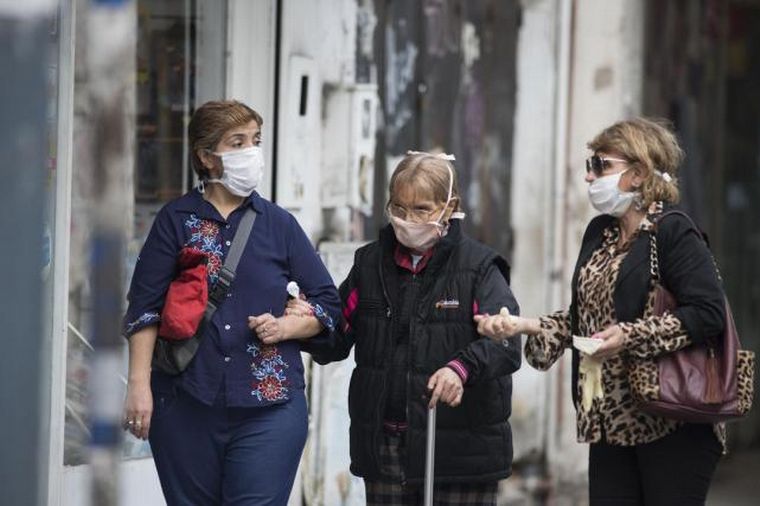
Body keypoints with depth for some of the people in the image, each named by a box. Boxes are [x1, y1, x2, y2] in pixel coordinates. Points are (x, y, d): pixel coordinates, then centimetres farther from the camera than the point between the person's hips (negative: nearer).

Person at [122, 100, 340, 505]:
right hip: (186, 406, 0)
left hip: (268, 408, 0)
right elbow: (144, 308, 3)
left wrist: (285, 327, -5)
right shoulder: (176, 221, 5)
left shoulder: (278, 224, 8)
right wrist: (139, 384, -5)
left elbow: (328, 303, 13)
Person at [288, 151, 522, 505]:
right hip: (384, 446, 4)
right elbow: (337, 340, 13)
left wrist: (463, 367, -36)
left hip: (459, 447, -4)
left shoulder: (478, 267, -5)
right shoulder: (370, 263, 9)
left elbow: (505, 344, -17)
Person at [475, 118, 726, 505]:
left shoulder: (673, 234, -9)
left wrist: (631, 336, -20)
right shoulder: (599, 233, 15)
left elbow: (708, 313, -17)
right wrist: (527, 326, 3)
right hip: (610, 421, 7)